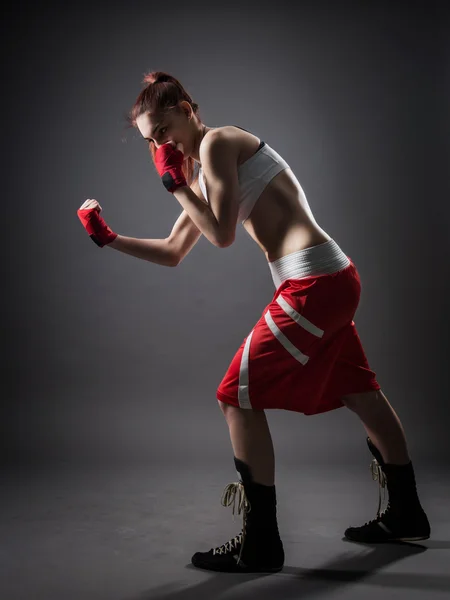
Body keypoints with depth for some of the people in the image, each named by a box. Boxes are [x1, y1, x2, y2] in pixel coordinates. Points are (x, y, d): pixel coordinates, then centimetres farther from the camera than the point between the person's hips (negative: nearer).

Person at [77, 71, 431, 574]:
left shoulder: (217, 141, -6)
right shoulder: (203, 172, 20)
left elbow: (223, 235, -13)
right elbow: (172, 254, 22)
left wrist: (175, 183, -4)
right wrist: (108, 238, 18)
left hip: (313, 283, -10)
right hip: (333, 281, 10)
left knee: (238, 397, -6)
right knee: (359, 393, 19)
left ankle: (261, 545, 2)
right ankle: (405, 515, 36)